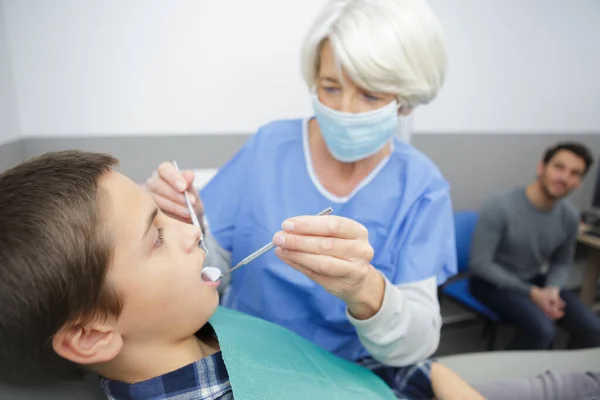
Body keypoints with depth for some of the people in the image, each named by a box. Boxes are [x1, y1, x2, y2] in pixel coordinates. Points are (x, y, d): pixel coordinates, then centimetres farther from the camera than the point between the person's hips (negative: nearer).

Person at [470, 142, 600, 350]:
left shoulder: (570, 216, -4)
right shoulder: (499, 208, -24)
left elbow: (561, 263, 10)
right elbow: (480, 264, -20)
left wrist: (553, 290, -12)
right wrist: (531, 293, -22)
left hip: (534, 279, 6)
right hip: (494, 282, -6)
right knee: (542, 329, -27)